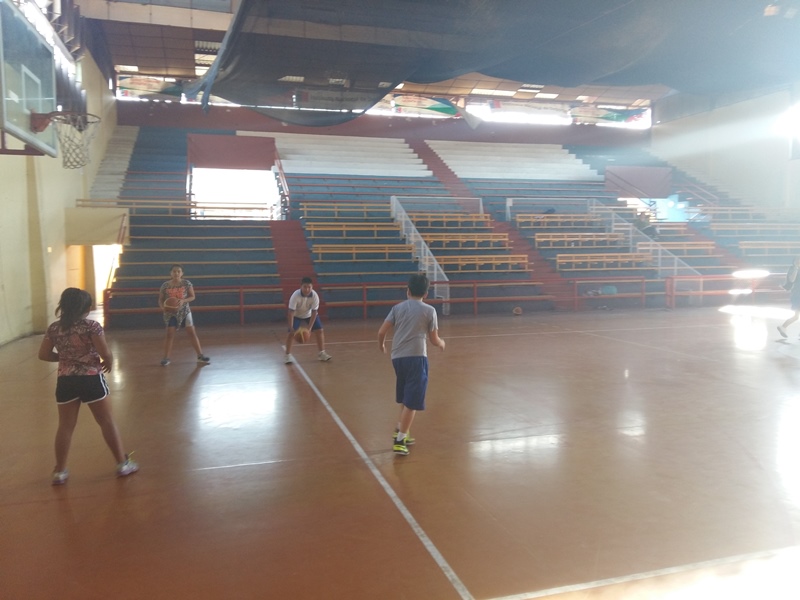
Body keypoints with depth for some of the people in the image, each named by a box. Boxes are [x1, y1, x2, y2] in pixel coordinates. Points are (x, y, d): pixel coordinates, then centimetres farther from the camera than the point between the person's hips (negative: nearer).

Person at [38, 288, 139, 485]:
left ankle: (59, 471, 19)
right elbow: (105, 353, -15)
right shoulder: (91, 326, -12)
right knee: (107, 422, 8)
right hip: (91, 379, -3)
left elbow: (43, 355, 7)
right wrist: (109, 363, 5)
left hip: (65, 381, 4)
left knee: (65, 426, 12)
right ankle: (123, 463, 15)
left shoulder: (54, 328, 2)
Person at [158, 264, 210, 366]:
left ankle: (200, 356, 7)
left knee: (192, 332, 1)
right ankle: (166, 358, 11)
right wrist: (163, 307, -18)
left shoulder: (186, 283, -6)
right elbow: (160, 299, 2)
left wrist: (183, 301, -21)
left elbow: (192, 296, -2)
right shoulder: (165, 285, -5)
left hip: (184, 311, 0)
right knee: (170, 334, 0)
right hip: (171, 313, 0)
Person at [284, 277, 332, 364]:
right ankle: (288, 355, -1)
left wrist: (309, 327, -30)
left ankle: (322, 353, 8)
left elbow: (314, 312, -25)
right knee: (291, 333, -16)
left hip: (309, 314, 2)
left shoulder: (315, 296, -29)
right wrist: (291, 328, -41)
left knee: (319, 331, -6)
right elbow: (290, 312, -34)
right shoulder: (295, 296, -35)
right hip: (296, 315, -2)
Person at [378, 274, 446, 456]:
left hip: (398, 357, 5)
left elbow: (381, 332, 3)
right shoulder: (429, 310, 3)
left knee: (405, 399, 23)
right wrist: (441, 343, 28)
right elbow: (434, 340, 5)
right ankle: (399, 440, -1)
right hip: (416, 357, -5)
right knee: (412, 402, 1)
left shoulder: (397, 308, 9)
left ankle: (401, 432, 32)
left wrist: (382, 345, 25)